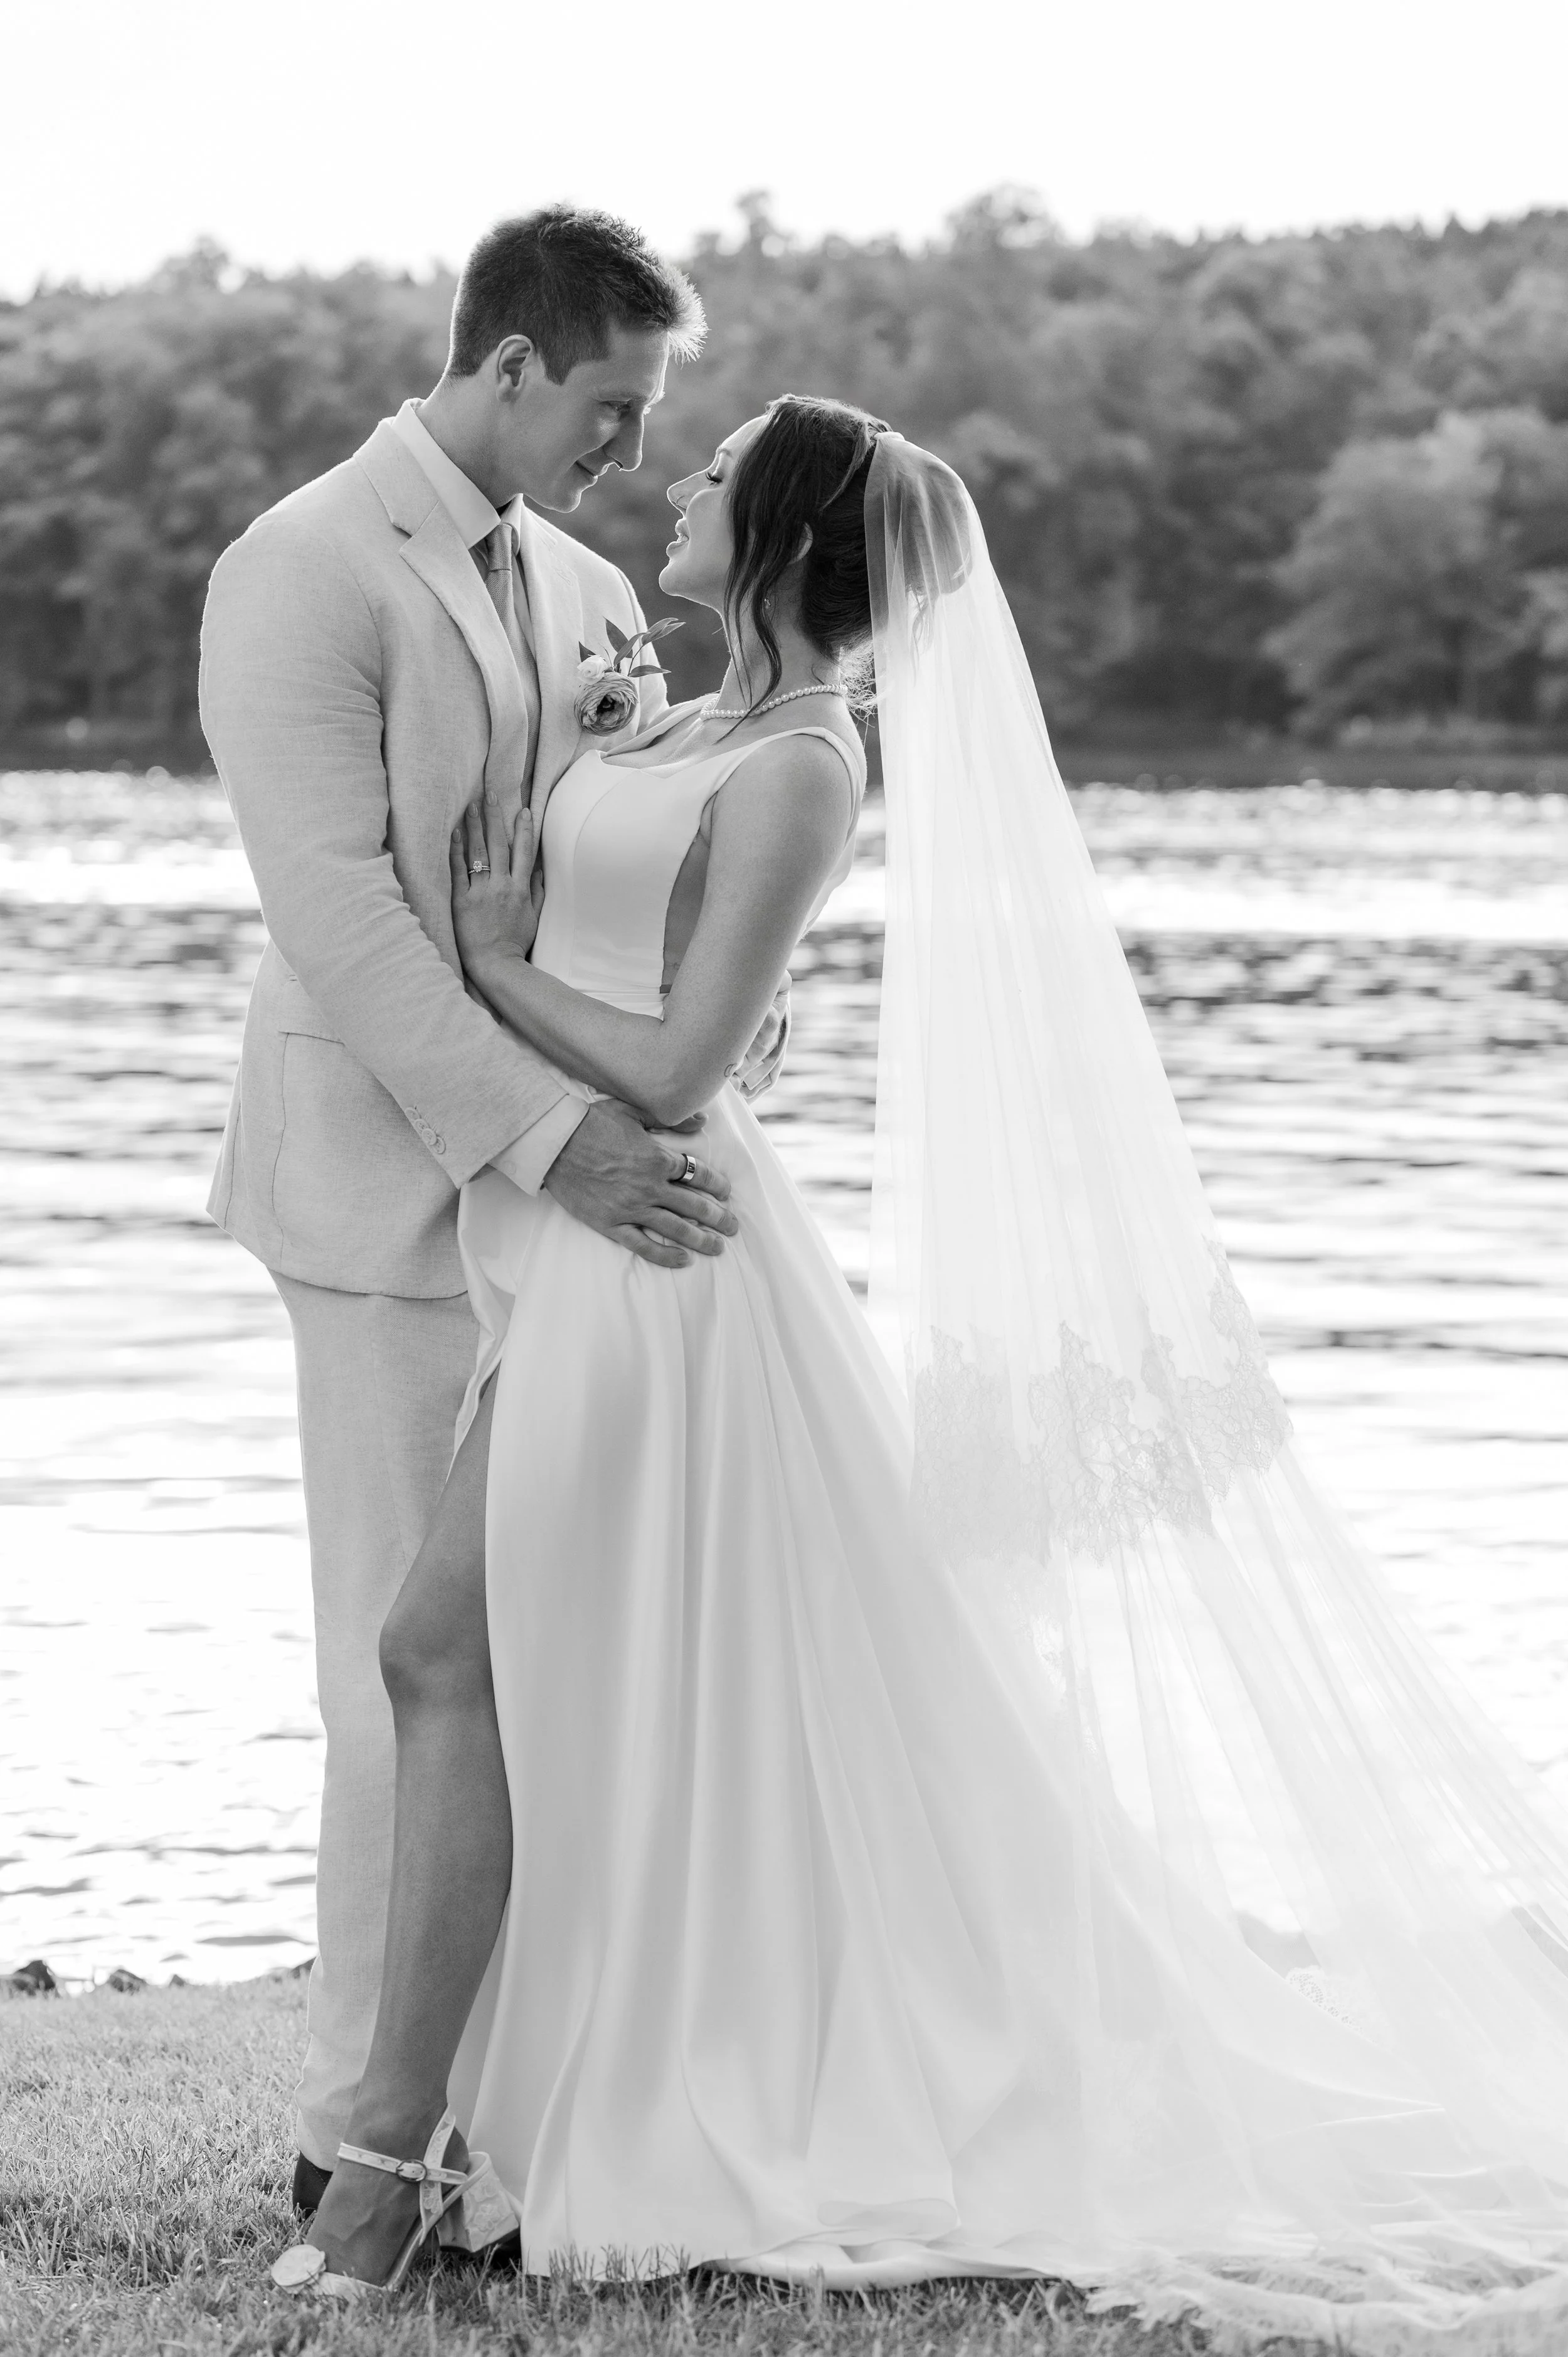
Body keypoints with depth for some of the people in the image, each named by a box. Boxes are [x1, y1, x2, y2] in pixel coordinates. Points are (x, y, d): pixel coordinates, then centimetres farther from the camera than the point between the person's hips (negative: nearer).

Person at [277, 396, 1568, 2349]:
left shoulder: (798, 773, -14)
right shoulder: (689, 730, 14)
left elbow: (676, 1069, -19)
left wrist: (491, 962, -12)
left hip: (644, 1243, -9)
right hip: (558, 1238, 9)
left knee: (454, 1649, -14)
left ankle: (404, 2136, -12)